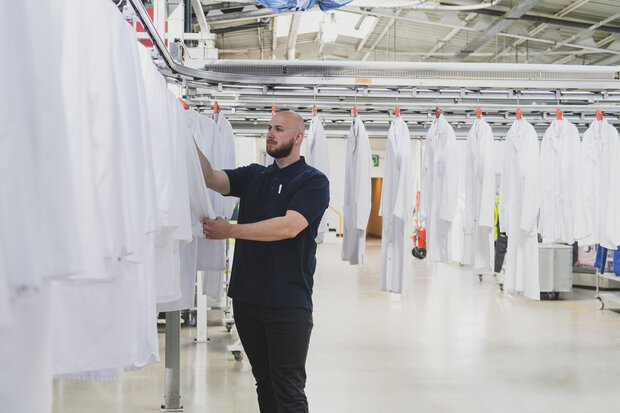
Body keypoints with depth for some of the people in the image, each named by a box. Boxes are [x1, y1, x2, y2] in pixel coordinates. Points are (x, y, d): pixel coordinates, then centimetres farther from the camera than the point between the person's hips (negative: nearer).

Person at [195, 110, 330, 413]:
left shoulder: (313, 181, -4)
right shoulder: (253, 176, 13)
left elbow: (289, 227, -19)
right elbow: (211, 178, -2)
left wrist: (230, 230, -21)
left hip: (288, 301, -5)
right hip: (247, 296, 5)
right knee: (264, 382, 16)